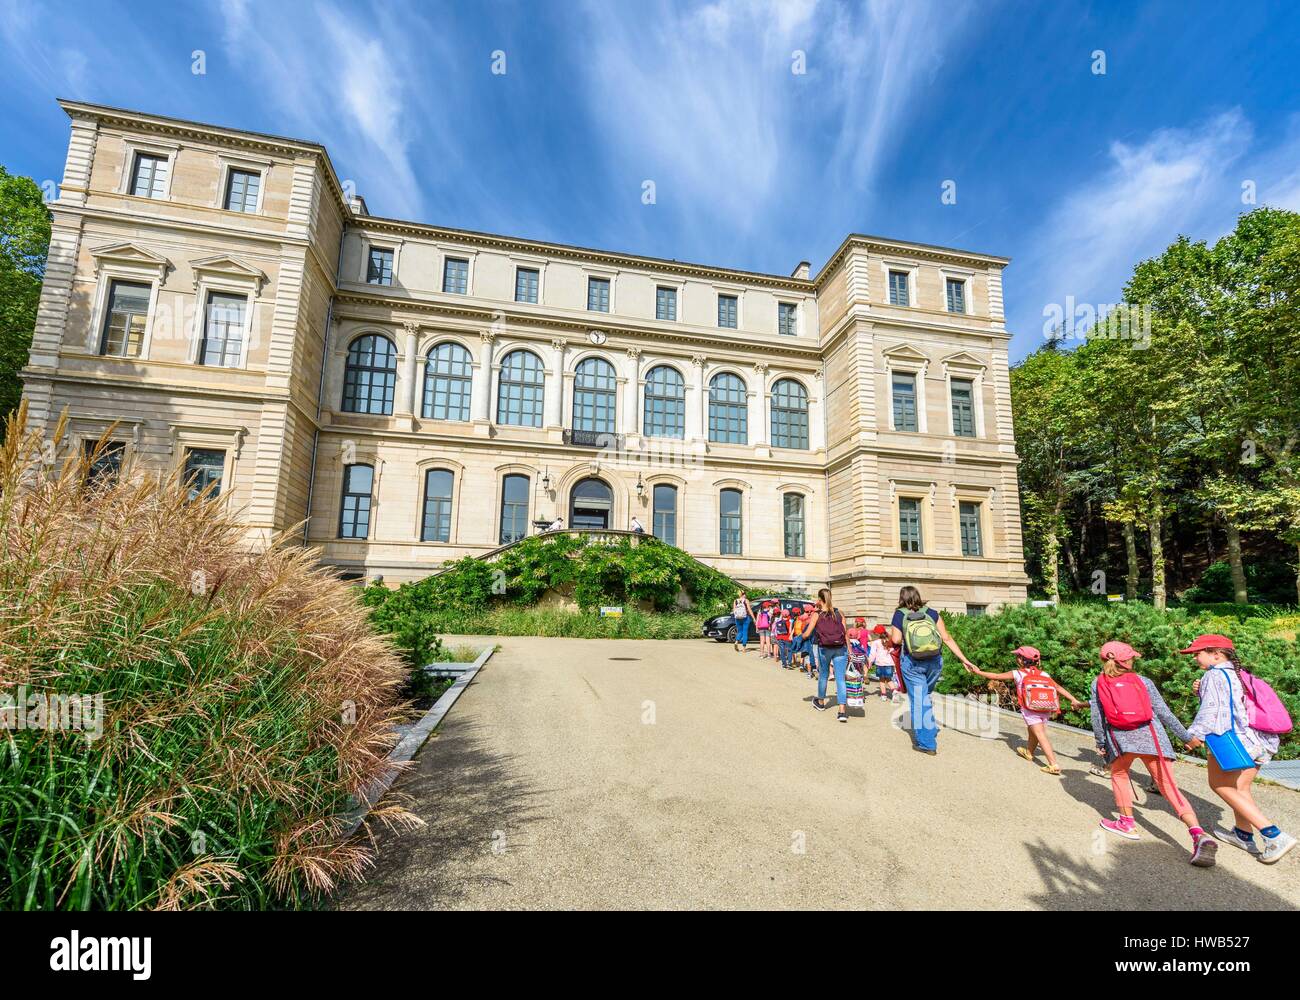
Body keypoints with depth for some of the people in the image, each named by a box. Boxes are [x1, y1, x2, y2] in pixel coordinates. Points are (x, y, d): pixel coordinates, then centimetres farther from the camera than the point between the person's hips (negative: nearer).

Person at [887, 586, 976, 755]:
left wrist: (890, 633, 10)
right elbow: (947, 638, 0)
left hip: (912, 663, -3)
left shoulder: (899, 615, -3)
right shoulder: (931, 613, 2)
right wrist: (964, 659, 4)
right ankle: (930, 732, 33)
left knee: (918, 700, 4)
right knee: (926, 697, 22)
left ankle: (926, 743, 8)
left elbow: (896, 640, -12)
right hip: (934, 662, 3)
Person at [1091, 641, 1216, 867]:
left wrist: (1100, 742, 20)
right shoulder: (1142, 681, 14)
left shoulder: (1098, 682, 12)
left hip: (1120, 737, -1)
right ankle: (1199, 834, -14)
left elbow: (1097, 715, 10)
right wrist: (1186, 736, 17)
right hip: (1151, 735, 2)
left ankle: (1127, 823, 23)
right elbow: (1163, 711, 9)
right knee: (1168, 785, 2)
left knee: (1119, 774, 23)